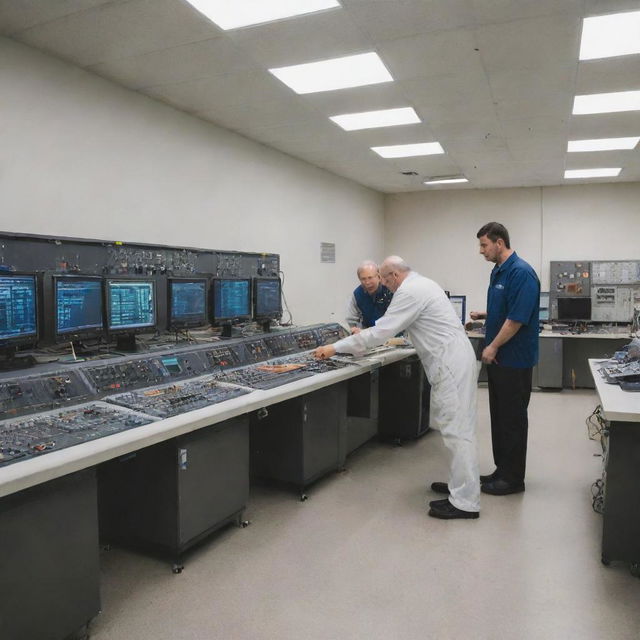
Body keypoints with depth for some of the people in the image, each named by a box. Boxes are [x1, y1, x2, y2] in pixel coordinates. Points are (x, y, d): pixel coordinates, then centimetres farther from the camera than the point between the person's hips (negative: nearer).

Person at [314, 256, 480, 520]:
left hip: (451, 362, -11)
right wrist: (367, 333, 30)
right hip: (454, 357, 11)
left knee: (456, 428, -8)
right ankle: (461, 485, 25)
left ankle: (465, 502, -2)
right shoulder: (421, 284, 18)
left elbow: (382, 331, -17)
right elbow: (391, 325, 30)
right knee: (456, 426, 15)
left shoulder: (409, 292, -15)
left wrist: (335, 348, -13)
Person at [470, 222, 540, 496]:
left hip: (514, 360, -9)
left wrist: (493, 347, -16)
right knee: (499, 417, 15)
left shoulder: (522, 273, -18)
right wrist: (483, 315, 7)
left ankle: (513, 478, 13)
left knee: (513, 419, 1)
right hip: (498, 358, 9)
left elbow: (517, 318, -23)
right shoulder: (497, 271, 12)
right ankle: (502, 470, 26)